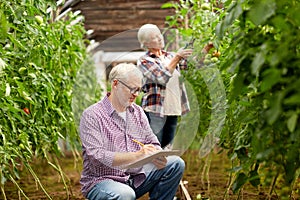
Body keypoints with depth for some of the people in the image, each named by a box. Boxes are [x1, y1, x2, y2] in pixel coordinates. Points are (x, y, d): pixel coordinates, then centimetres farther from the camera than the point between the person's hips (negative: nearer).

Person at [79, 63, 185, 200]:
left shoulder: (138, 112, 12)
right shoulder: (91, 115, -11)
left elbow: (153, 143, 11)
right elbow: (97, 156, -22)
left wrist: (158, 158, -14)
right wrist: (136, 156, -30)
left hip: (136, 176, 7)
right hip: (102, 180, -7)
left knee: (176, 164, -7)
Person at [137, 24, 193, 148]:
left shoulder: (169, 56, 15)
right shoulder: (144, 61, -3)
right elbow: (162, 77, -17)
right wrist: (177, 57, -18)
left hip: (173, 109, 6)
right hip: (155, 110, -6)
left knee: (166, 145, 10)